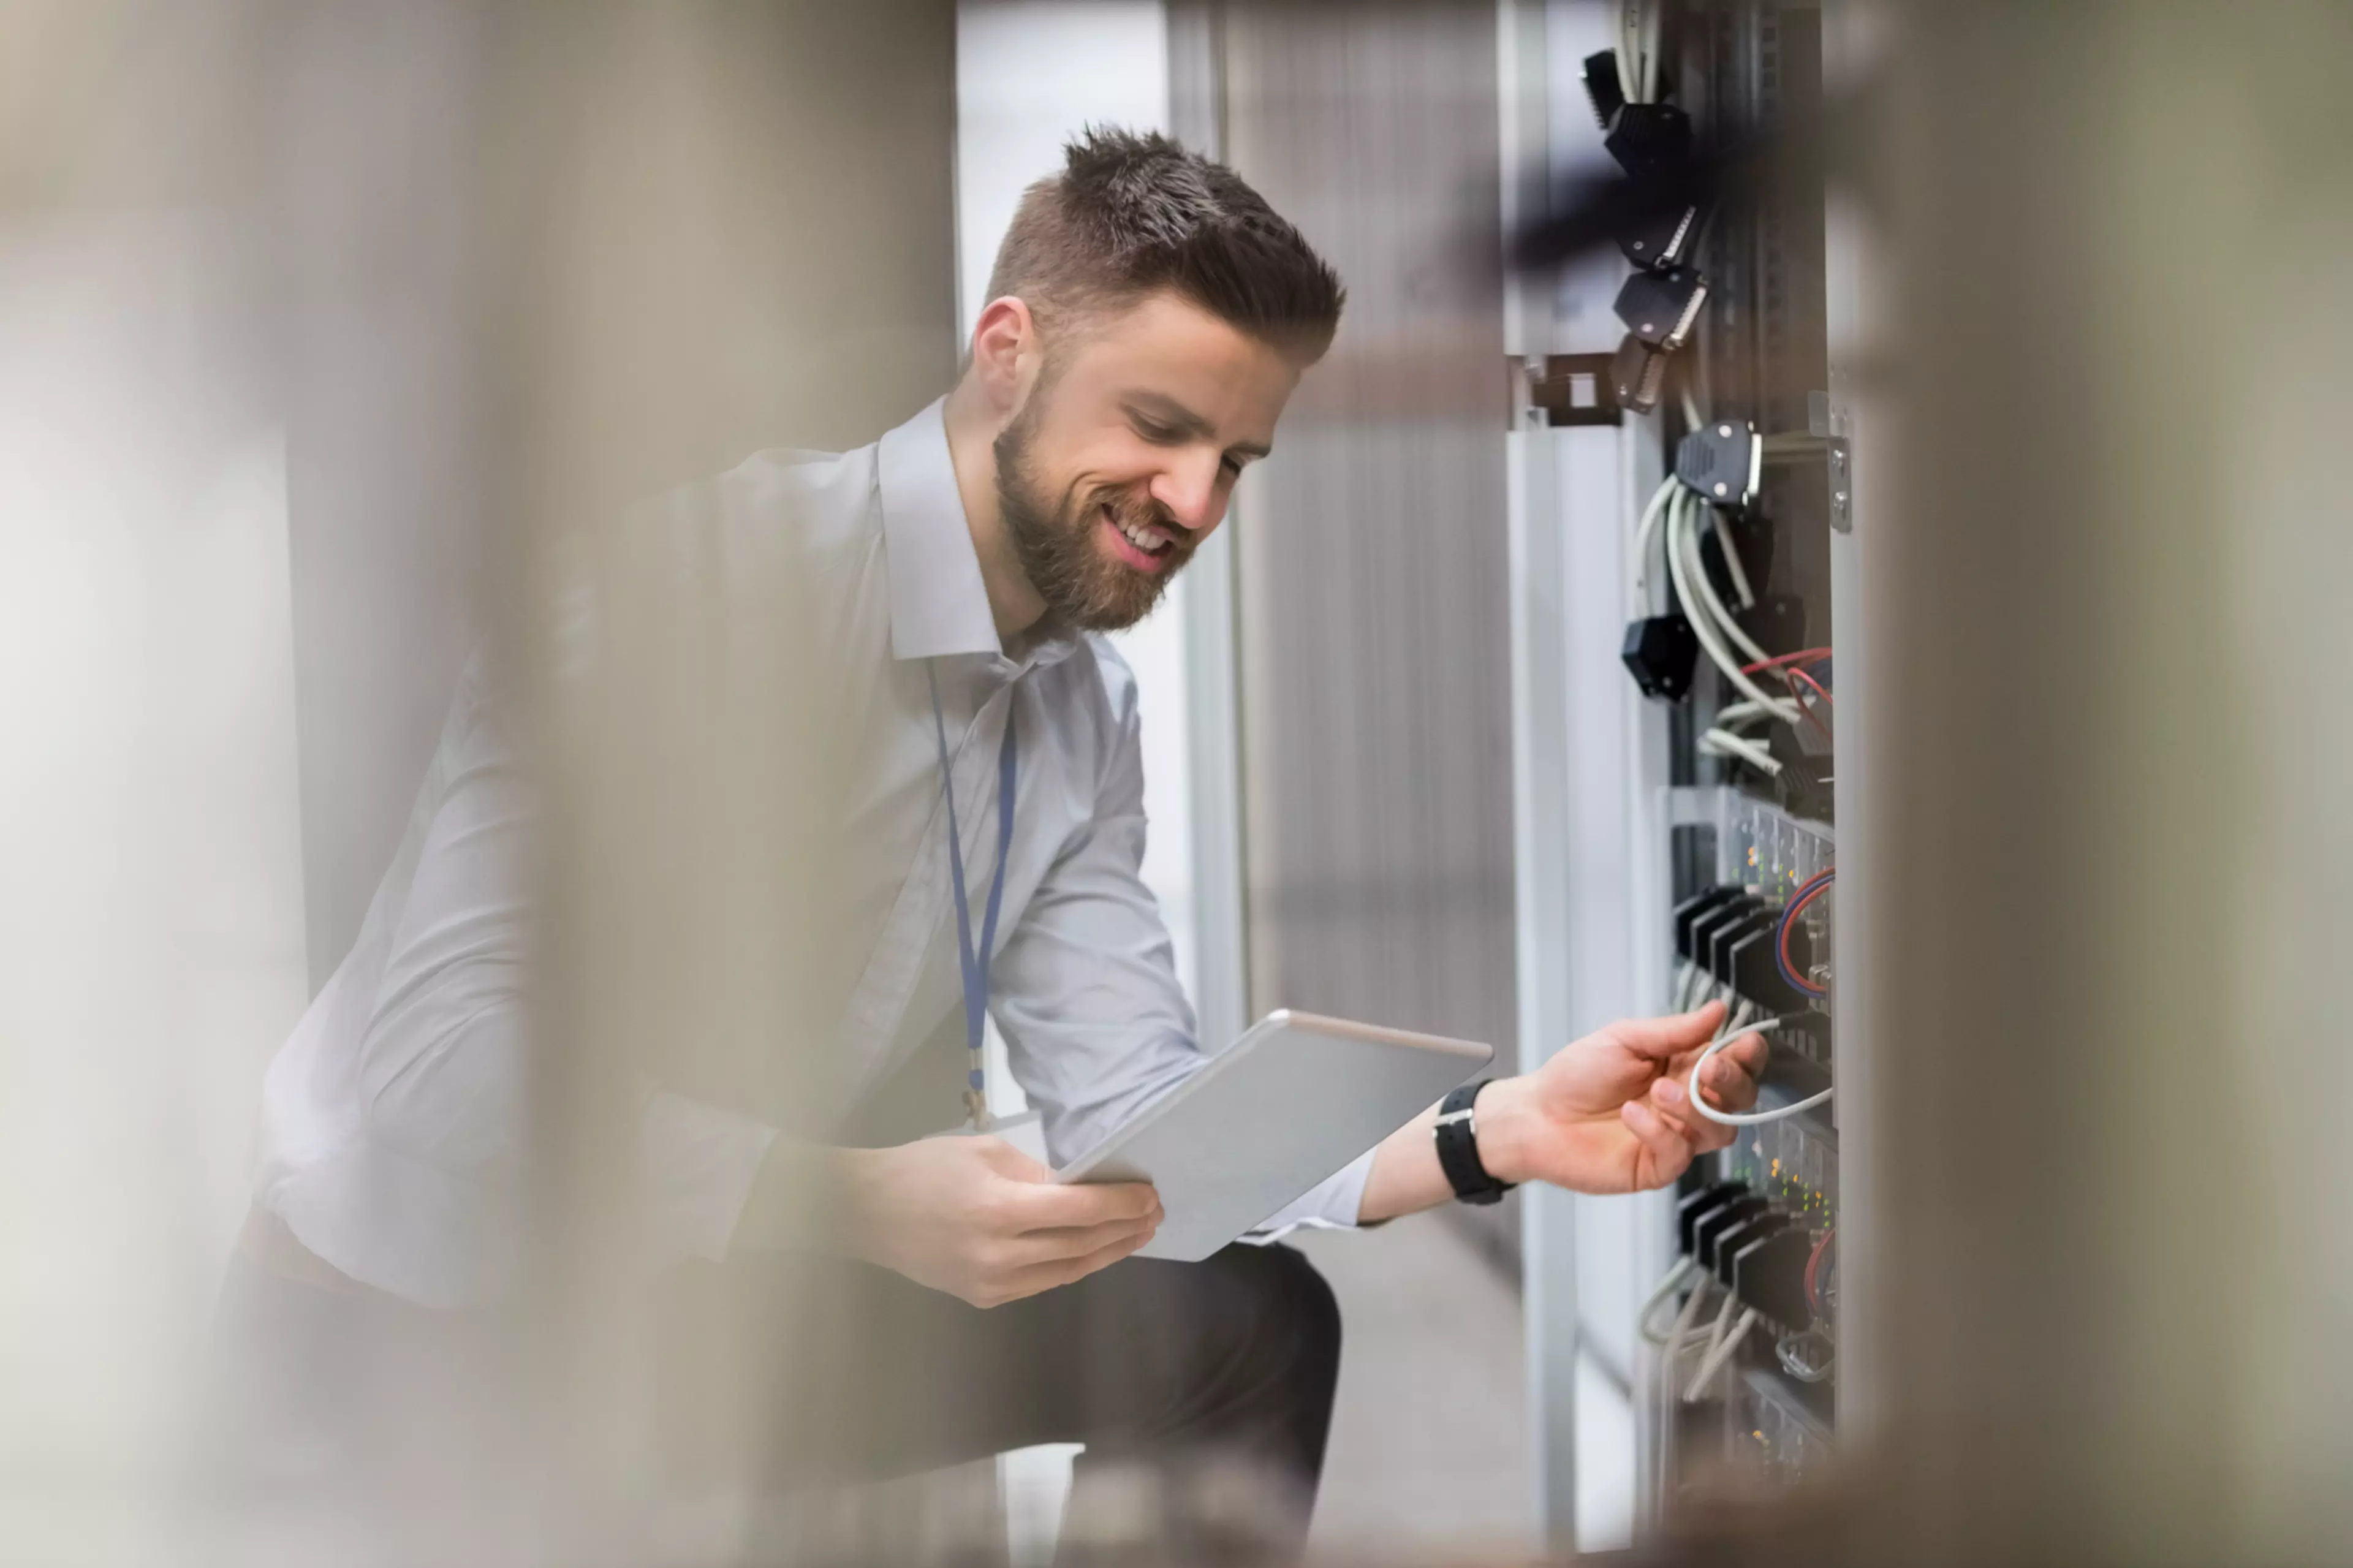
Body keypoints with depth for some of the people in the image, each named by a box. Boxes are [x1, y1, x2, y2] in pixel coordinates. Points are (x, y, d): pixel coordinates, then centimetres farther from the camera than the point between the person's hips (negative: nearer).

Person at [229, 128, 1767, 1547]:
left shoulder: (1086, 709, 2)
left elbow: (1138, 1123, -5)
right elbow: (443, 1049, -33)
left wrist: (1491, 1135, -20)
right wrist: (860, 1207, -43)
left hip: (730, 1280, 7)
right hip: (429, 1318, -7)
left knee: (1243, 1321, -4)